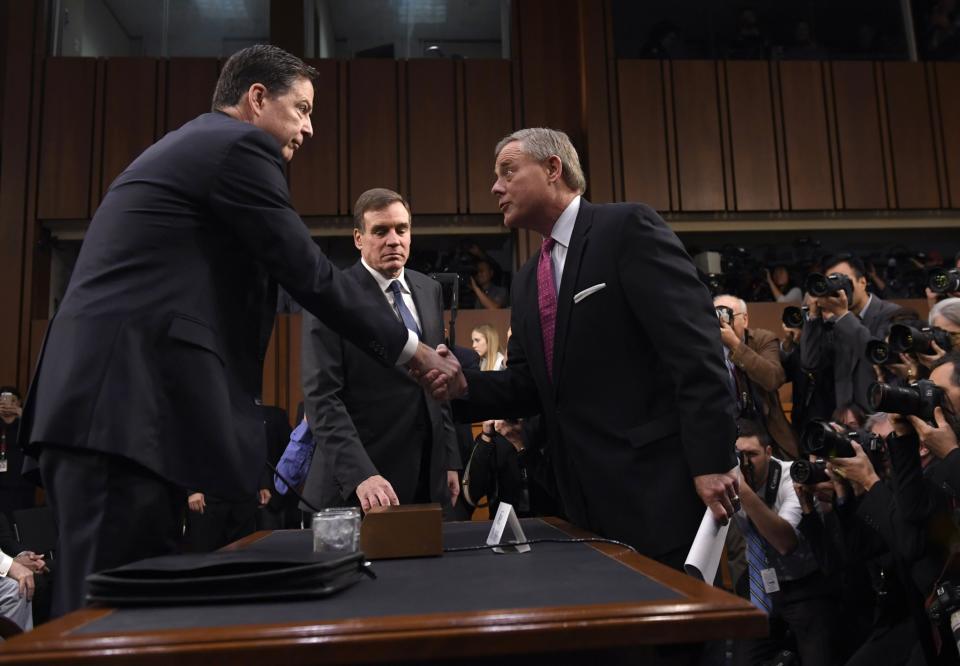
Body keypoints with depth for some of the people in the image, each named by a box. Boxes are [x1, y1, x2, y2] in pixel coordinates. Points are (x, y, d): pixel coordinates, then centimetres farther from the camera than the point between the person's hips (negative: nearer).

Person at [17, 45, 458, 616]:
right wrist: (410, 348, 2)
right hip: (126, 403, -10)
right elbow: (309, 275, -8)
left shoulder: (188, 146, 26)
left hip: (104, 401, 10)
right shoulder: (240, 144, -3)